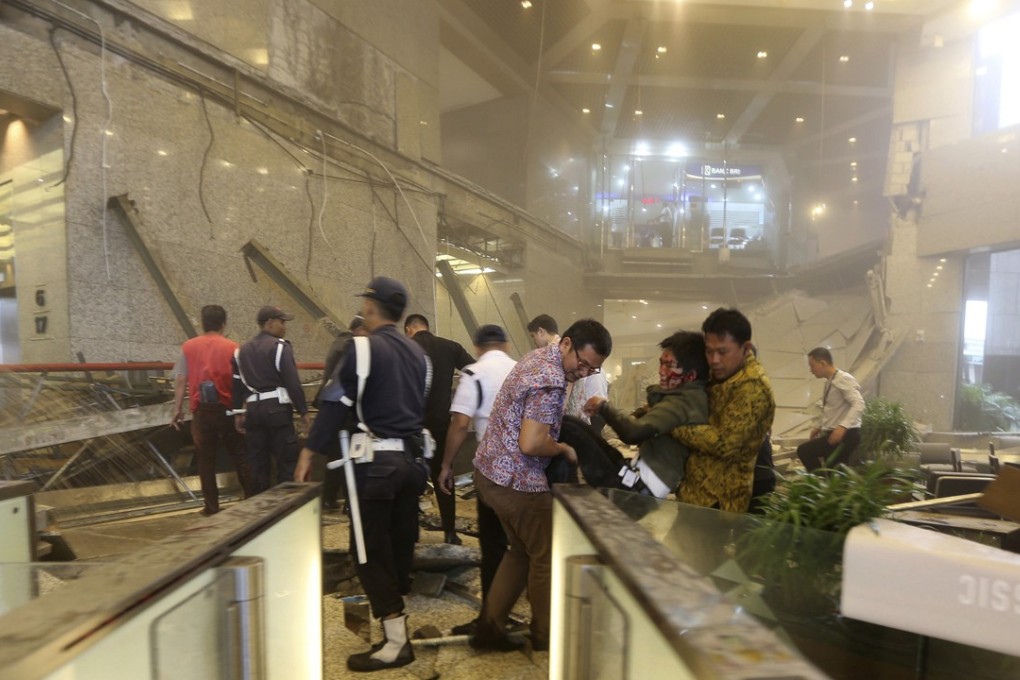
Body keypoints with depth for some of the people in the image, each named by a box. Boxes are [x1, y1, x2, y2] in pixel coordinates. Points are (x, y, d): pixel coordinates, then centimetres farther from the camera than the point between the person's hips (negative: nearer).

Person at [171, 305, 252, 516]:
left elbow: (180, 381, 0)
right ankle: (252, 500, 14)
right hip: (227, 409, -1)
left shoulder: (188, 347, 2)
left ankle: (211, 506, 15)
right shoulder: (232, 347, -4)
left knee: (205, 459, 10)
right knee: (240, 456, 10)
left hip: (201, 411, 1)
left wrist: (178, 409, 6)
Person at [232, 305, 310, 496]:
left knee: (258, 463, 13)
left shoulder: (242, 350, 15)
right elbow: (293, 383, -13)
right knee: (286, 461, 1)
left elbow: (238, 384, 16)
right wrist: (303, 411, -6)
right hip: (277, 408, -7)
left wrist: (239, 412, 22)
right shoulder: (280, 346, -8)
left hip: (253, 409, 7)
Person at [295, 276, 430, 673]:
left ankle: (396, 642, 6)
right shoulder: (417, 352, 11)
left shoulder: (365, 348, -10)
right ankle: (392, 610, 28)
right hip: (412, 458, 7)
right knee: (400, 544, 15)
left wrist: (308, 453, -9)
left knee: (369, 550, 2)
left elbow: (337, 403, -14)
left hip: (377, 460, -7)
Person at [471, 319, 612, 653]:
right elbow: (531, 444, -29)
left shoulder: (538, 356, 8)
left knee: (522, 551, 22)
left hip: (491, 469, 10)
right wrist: (565, 449, -11)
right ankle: (545, 636, 27)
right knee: (547, 556, 9)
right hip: (515, 479, -10)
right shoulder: (551, 381, -24)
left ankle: (489, 626, 27)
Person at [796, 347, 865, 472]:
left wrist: (843, 426, -36)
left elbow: (858, 405, -26)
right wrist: (817, 426, 16)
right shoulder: (829, 382, 14)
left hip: (846, 434, -10)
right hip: (834, 433, 10)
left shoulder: (843, 379, -14)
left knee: (804, 451, -18)